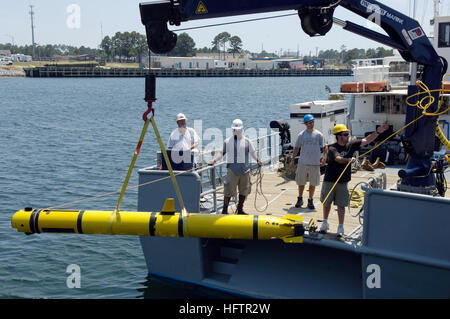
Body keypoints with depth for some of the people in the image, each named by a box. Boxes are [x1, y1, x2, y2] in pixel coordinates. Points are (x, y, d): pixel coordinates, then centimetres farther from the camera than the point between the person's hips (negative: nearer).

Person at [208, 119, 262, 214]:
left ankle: (240, 209, 21)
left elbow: (252, 152, 11)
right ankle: (225, 209, 3)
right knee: (229, 190, -6)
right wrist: (214, 160, -9)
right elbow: (222, 152, 4)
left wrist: (257, 160, -4)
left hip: (245, 169, 3)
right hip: (232, 169, -3)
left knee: (244, 190, 8)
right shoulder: (228, 141, 1)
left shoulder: (246, 141, 6)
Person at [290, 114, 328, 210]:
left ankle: (310, 200, 18)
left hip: (315, 163, -1)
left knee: (313, 183, 4)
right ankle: (300, 199, 27)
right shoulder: (301, 135, 4)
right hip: (302, 163, 1)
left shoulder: (318, 134, 1)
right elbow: (296, 148, 11)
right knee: (301, 182, 10)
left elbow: (325, 147, 3)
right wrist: (293, 160, 8)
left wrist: (324, 158, -10)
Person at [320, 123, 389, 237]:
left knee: (341, 205, 2)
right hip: (329, 181, -3)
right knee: (326, 203, 11)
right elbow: (338, 159, -31)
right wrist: (348, 160, -49)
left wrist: (378, 132, -6)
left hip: (343, 182, 3)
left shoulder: (350, 145, 3)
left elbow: (366, 140, 3)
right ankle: (325, 223, 30)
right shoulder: (332, 148, -12)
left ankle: (340, 227, 10)